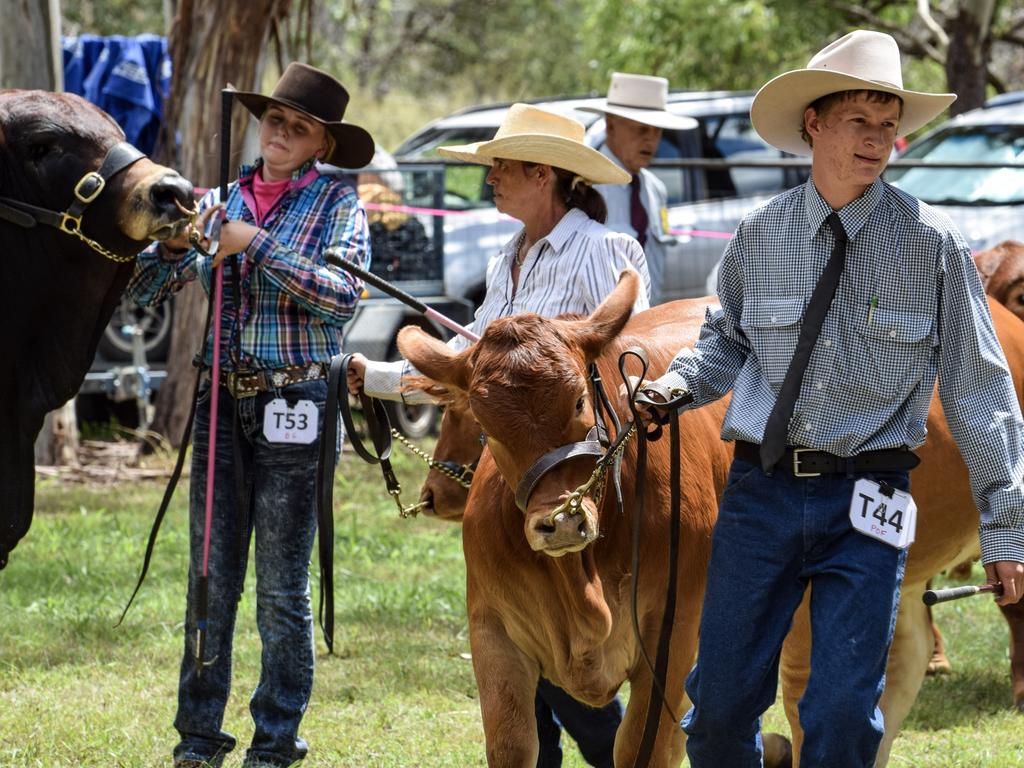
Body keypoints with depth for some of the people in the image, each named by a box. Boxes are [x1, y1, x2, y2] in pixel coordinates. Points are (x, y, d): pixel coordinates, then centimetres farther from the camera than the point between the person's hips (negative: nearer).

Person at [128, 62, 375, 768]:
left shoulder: (338, 204, 1)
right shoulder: (222, 202, 10)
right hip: (222, 399, 3)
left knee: (281, 589, 1)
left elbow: (345, 294, -15)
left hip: (294, 402, -3)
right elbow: (146, 288, 9)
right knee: (210, 578, 5)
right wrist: (174, 242, -12)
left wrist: (258, 244, -17)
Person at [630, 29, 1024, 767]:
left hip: (865, 508, -2)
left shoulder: (931, 243, -5)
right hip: (762, 488, 3)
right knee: (721, 705, 6)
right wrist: (678, 385, -3)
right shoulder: (760, 236, 3)